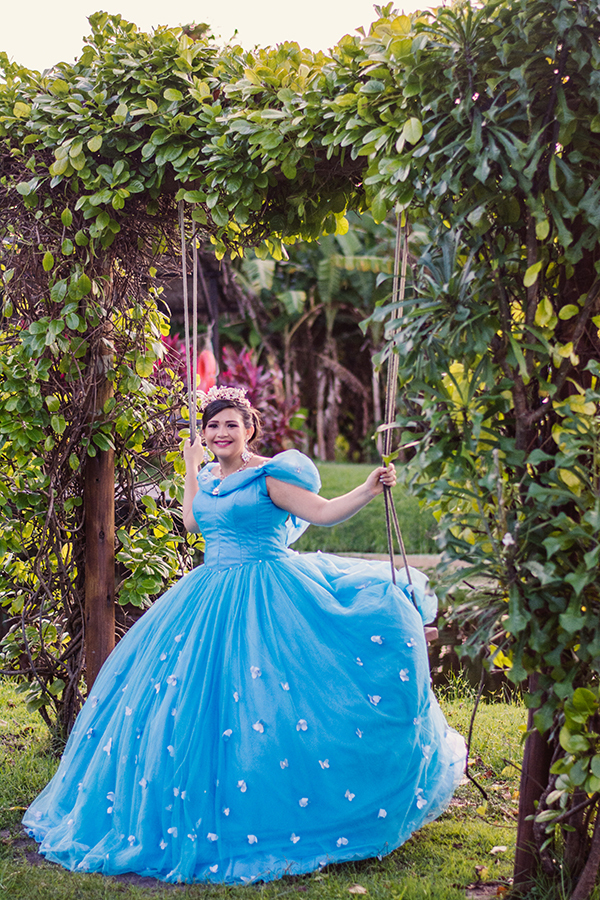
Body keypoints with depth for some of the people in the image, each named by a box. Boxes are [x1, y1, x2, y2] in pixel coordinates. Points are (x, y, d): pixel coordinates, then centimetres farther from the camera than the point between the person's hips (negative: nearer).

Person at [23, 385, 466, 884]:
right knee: (193, 702, 7)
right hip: (210, 596, 7)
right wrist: (192, 469, 24)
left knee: (261, 705, -11)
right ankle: (203, 816, 21)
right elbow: (192, 521, 27)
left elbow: (324, 511, -12)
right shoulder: (209, 478, 13)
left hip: (266, 595, -7)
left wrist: (370, 489, -24)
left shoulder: (268, 475, -8)